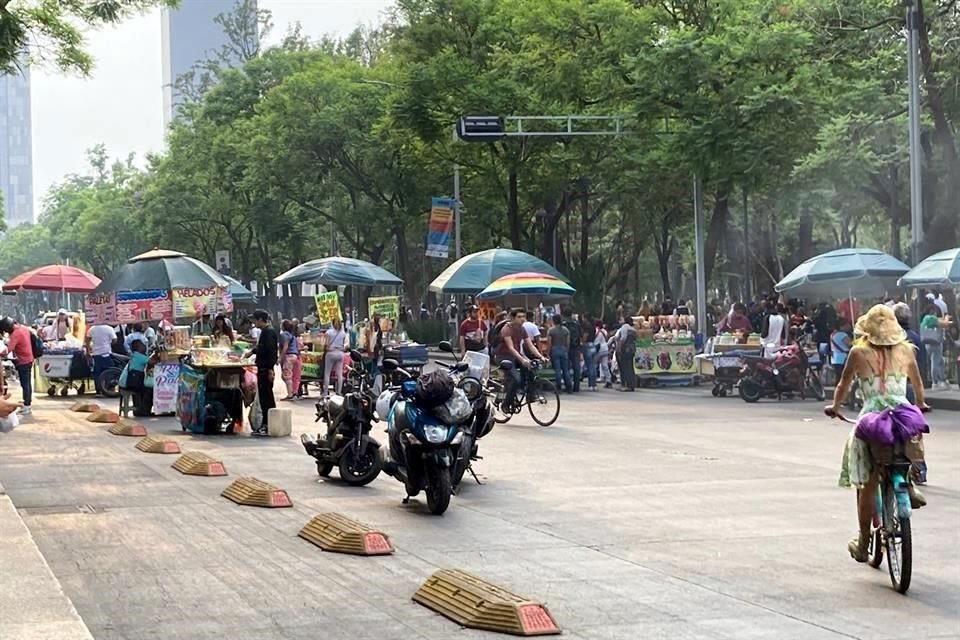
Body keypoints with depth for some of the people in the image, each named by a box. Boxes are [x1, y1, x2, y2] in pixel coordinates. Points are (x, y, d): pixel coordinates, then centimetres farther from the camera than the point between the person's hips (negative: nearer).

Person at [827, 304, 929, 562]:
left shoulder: (859, 352, 0)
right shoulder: (906, 350, 7)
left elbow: (844, 384, 10)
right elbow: (917, 382, 22)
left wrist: (835, 407, 30)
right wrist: (921, 405, 42)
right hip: (903, 416, 2)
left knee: (867, 485, 7)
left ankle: (864, 542, 13)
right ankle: (908, 485, 21)